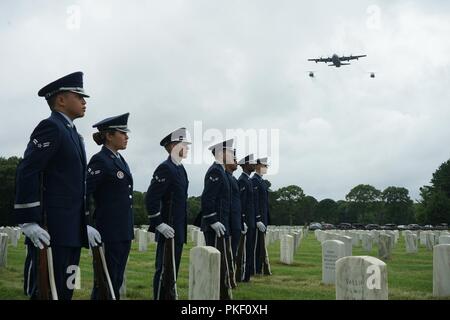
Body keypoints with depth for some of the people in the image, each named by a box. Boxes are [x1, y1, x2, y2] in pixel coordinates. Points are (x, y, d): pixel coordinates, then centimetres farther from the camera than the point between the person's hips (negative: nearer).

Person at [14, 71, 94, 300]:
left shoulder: (72, 133, 22)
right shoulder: (50, 127, -7)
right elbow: (26, 174, -17)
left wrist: (83, 225, 19)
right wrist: (29, 222, -22)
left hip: (70, 232, 9)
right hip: (50, 232, -9)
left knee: (64, 292, 11)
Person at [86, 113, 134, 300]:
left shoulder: (120, 160, 15)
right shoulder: (99, 161, -12)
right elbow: (84, 195, -18)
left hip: (123, 232, 9)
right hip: (108, 233, -8)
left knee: (116, 282, 13)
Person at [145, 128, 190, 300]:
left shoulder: (180, 168, 15)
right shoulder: (165, 168, -14)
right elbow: (151, 198, -20)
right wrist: (159, 224, -20)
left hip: (178, 230, 9)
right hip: (168, 229, -9)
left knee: (173, 269, 15)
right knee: (164, 269, -4)